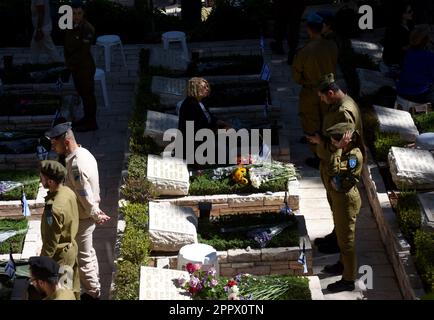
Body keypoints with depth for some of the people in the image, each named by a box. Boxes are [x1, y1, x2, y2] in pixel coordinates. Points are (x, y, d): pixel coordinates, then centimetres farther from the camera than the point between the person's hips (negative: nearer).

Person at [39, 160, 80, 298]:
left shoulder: (54, 208, -34)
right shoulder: (69, 192, -8)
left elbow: (51, 241, -26)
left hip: (60, 254, -8)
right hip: (71, 247, 8)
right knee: (72, 284, 24)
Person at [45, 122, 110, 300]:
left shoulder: (75, 165, -32)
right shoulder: (84, 153, 0)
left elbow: (85, 197, -26)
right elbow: (93, 187, 9)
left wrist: (96, 216, -12)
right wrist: (96, 211, 13)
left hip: (82, 218, -9)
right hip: (88, 214, 9)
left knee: (83, 257, 8)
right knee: (88, 252, 25)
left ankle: (92, 292, 24)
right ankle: (94, 284, 41)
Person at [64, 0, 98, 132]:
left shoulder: (87, 29, -21)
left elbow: (83, 52, -22)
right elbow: (67, 46, 12)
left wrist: (70, 63, -15)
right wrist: (68, 61, 1)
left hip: (85, 67, -8)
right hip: (75, 67, 8)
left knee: (88, 94, 1)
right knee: (82, 93, 18)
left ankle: (91, 123, 12)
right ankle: (87, 118, 32)